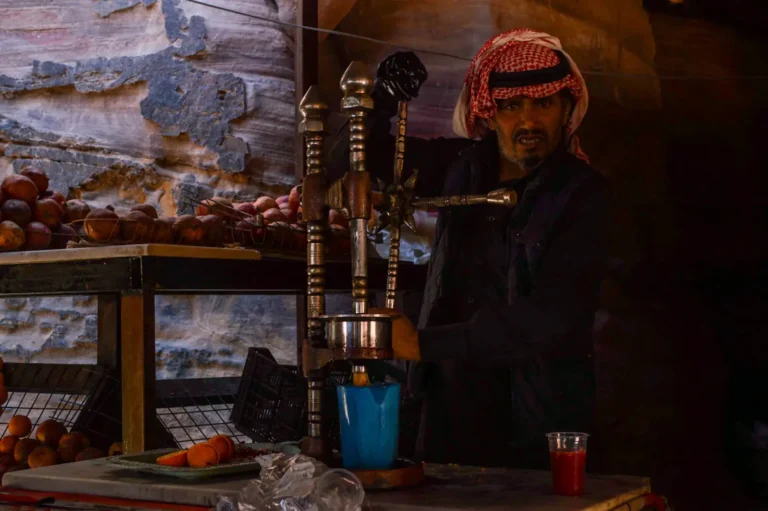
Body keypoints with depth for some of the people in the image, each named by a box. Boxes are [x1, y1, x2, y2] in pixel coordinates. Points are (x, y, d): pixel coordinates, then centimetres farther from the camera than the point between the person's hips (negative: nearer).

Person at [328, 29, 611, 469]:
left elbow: (550, 317, -19)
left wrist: (425, 343, -18)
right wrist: (384, 98, -7)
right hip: (451, 408, 4)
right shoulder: (463, 166, 4)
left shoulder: (583, 193, -9)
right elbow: (354, 156, 14)